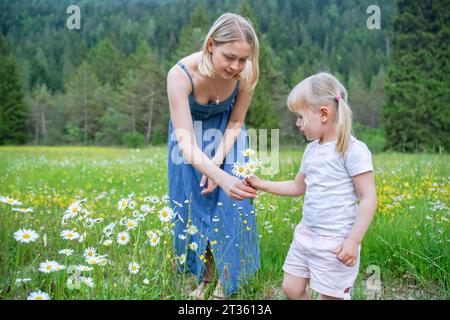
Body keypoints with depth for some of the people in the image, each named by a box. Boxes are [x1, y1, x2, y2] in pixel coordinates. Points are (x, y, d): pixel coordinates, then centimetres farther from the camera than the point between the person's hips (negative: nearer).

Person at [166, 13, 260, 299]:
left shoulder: (246, 74, -30)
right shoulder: (181, 74, -38)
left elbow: (235, 123, -12)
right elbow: (186, 143, -41)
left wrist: (217, 164, -23)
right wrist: (223, 178, -55)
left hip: (225, 137, 1)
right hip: (190, 134, -1)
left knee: (229, 206, -3)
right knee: (194, 203, 4)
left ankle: (226, 282, 16)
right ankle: (203, 275, 25)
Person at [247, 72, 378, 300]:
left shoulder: (352, 150, -16)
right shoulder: (312, 149, 8)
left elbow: (369, 198, -17)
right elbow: (298, 187, 20)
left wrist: (354, 240, -21)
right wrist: (262, 185, 12)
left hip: (336, 242, -7)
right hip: (306, 234, 8)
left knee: (330, 296, 4)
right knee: (291, 288, 13)